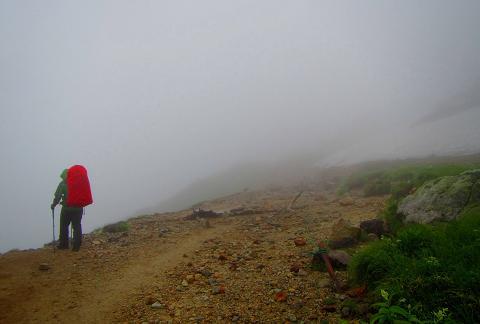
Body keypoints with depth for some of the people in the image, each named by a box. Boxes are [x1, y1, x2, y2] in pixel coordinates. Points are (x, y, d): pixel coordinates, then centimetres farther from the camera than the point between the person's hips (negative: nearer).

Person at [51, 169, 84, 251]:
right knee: (77, 227, 6)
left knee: (64, 226, 12)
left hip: (67, 208, -3)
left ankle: (64, 244, 18)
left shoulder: (63, 184, -4)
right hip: (78, 208, 3)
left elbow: (57, 196, -4)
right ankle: (77, 246, 6)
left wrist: (53, 205, 11)